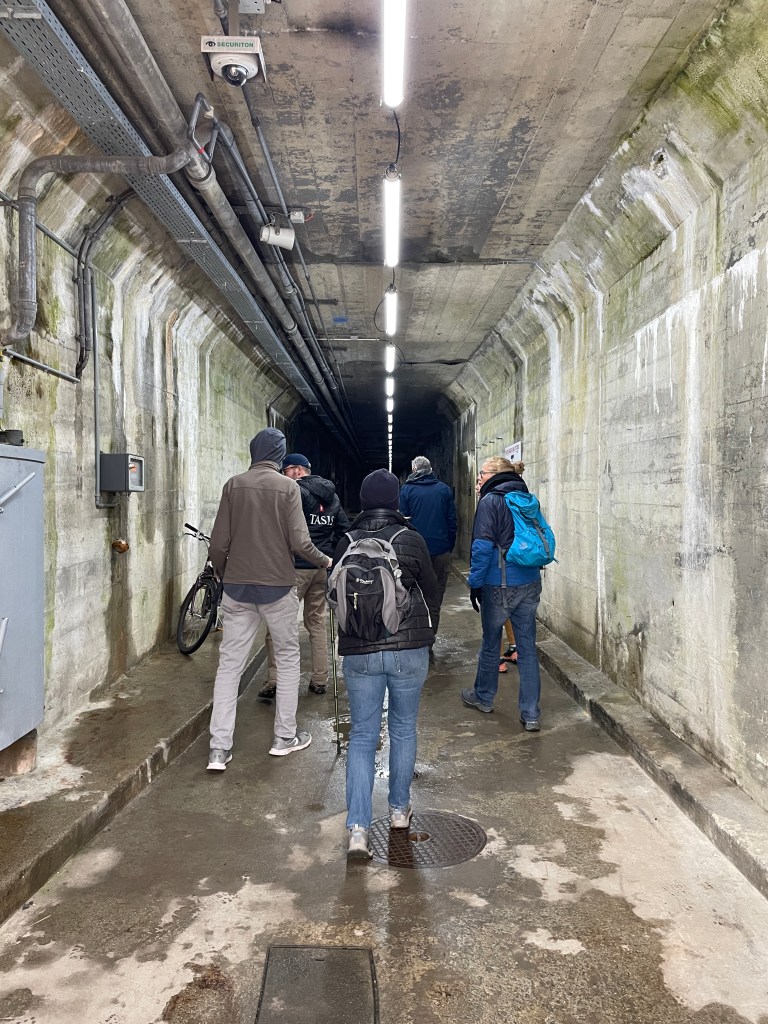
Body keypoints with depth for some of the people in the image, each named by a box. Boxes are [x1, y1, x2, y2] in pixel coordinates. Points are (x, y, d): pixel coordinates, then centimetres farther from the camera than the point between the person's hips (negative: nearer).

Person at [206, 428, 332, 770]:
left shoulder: (234, 485, 1)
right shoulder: (287, 486, -6)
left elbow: (219, 542, 0)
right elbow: (299, 541, -12)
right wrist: (324, 561, 6)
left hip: (237, 586, 2)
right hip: (277, 586, -2)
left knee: (230, 662, 6)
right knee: (287, 656, 14)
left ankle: (219, 748, 5)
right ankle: (285, 736, 19)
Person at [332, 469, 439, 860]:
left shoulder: (346, 543, -2)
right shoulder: (411, 540, -6)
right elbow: (431, 596, 2)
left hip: (358, 651, 1)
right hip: (409, 648, -1)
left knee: (362, 735, 8)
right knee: (403, 728, 18)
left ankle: (358, 828, 0)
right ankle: (399, 809, 31)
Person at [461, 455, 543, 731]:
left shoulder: (490, 501, -10)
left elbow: (483, 546, -16)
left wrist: (474, 583, -9)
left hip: (499, 586, -5)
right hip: (530, 584, 6)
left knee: (490, 643, 13)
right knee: (528, 647, 6)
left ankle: (483, 697, 33)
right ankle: (530, 714, 8)